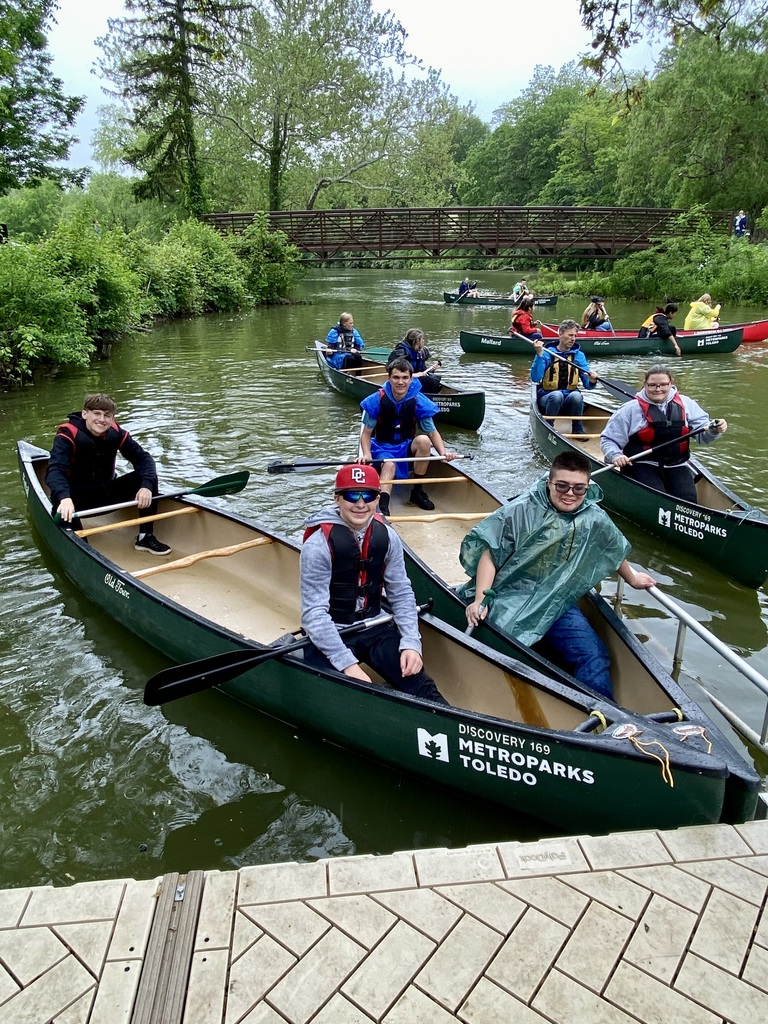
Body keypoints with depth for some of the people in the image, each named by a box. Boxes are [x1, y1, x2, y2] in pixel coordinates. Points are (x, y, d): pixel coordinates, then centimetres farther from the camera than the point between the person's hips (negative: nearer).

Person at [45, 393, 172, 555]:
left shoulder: (116, 433, -9)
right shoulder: (68, 434, -20)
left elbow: (143, 458, -12)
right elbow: (54, 471, -35)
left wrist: (146, 486, -33)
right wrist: (64, 498, -56)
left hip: (107, 491, 4)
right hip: (79, 494, -4)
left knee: (148, 478, -15)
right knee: (59, 498, -38)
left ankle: (145, 537, -10)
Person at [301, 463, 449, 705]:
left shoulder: (387, 537, -4)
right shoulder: (318, 545, -18)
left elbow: (401, 594, 2)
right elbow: (314, 614, -20)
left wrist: (411, 644, -11)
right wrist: (348, 664, -26)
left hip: (374, 629, 4)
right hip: (329, 635, -3)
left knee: (419, 685, -13)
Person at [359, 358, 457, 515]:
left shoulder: (419, 401, -9)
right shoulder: (377, 400, -12)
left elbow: (432, 432, -6)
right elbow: (366, 433, -6)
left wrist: (443, 452, -25)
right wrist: (367, 454, -26)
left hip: (407, 448, 2)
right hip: (383, 448, -2)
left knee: (423, 440, -30)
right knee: (389, 465, -35)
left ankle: (417, 492, -15)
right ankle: (382, 505, -54)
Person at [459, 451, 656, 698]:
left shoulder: (595, 520, 4)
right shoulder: (520, 511, -7)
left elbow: (614, 553, 25)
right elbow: (489, 553, -7)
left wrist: (632, 579, 41)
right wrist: (480, 599, -16)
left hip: (558, 606, 3)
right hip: (509, 601, -3)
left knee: (595, 659, -14)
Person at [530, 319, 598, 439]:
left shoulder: (579, 355, 7)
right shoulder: (547, 353, -2)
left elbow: (588, 386, 2)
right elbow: (535, 378, -16)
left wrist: (592, 381, -22)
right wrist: (539, 355, -23)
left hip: (569, 401, 2)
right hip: (547, 397, -2)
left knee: (576, 395, -31)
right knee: (557, 395, -35)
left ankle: (577, 430, -9)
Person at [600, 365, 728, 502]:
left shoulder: (685, 404, 8)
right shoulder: (631, 409, -3)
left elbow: (702, 435, 8)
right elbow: (608, 439, -1)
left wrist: (714, 430, -14)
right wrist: (615, 456, -20)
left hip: (676, 466, 4)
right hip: (642, 466, -3)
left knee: (688, 500, -18)